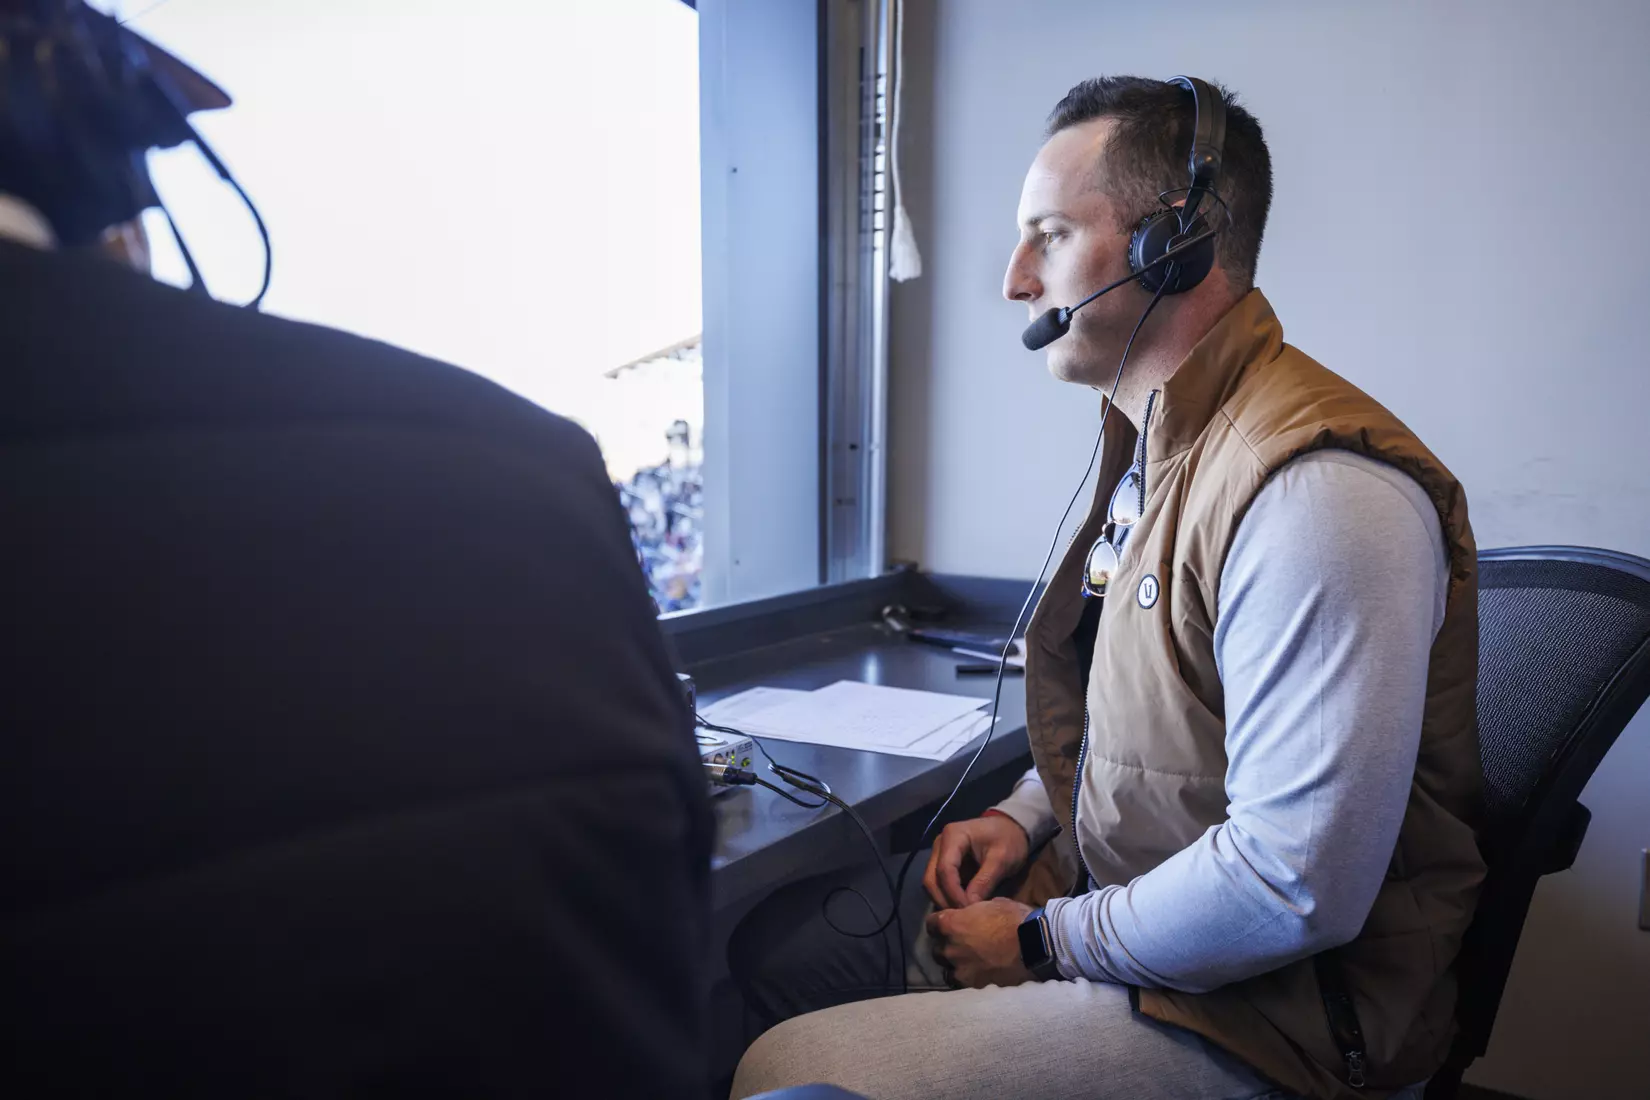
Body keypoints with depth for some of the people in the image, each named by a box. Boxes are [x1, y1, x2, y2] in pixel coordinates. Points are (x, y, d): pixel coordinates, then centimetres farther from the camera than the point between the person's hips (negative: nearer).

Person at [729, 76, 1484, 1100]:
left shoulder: (1319, 489, -26)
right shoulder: (1152, 446, 8)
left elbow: (1296, 890, -29)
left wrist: (1045, 942, -15)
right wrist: (1025, 815, 3)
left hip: (1261, 1017, -9)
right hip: (1102, 893, 9)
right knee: (780, 935, 11)